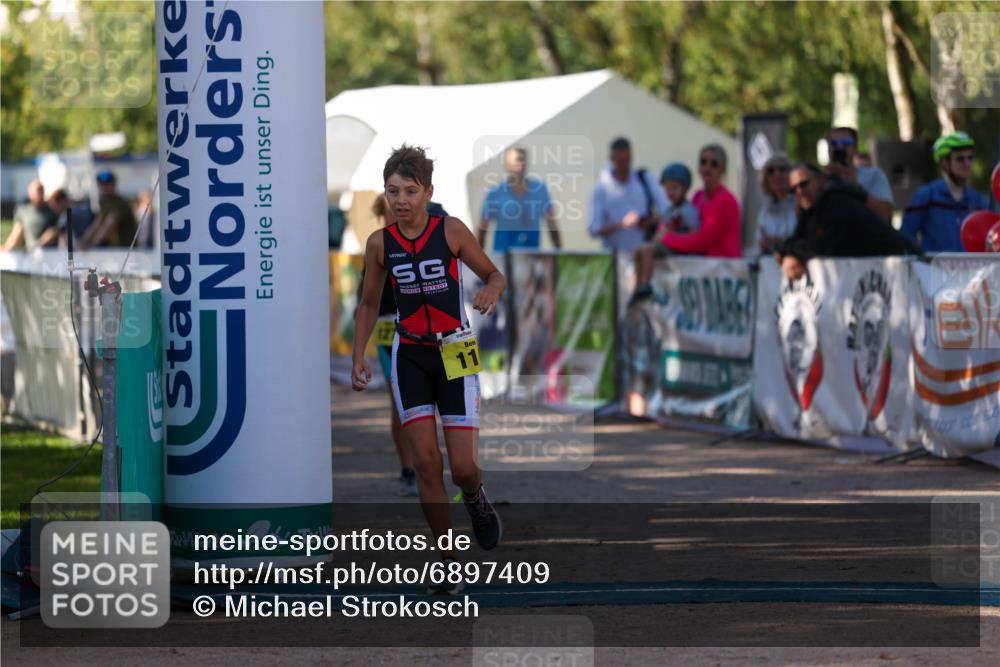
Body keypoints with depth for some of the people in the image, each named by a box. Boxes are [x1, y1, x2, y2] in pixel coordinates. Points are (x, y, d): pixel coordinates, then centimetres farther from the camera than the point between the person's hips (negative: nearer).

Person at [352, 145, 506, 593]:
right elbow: (369, 304, 12)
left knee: (462, 467, -7)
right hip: (410, 355, 2)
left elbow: (494, 275, 2)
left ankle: (476, 499, 31)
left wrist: (492, 291, -21)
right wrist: (359, 356, 3)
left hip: (455, 354, -2)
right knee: (425, 460, -9)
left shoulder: (451, 231, -7)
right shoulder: (380, 243, -1)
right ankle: (448, 563, -1)